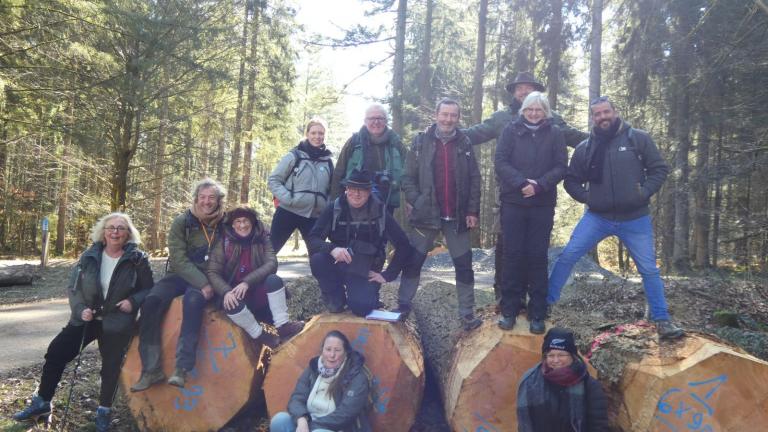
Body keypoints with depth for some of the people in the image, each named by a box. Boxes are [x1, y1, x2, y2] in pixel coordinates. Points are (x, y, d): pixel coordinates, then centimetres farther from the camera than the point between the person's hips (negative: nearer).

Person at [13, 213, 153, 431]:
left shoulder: (137, 259, -8)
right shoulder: (90, 256, -1)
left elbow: (148, 290, -2)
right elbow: (74, 286, 4)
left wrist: (133, 301, -21)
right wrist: (80, 309, -12)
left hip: (117, 321, -3)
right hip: (88, 317, 3)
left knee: (111, 365, 0)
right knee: (55, 352, 0)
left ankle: (104, 411, 22)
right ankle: (41, 403, 19)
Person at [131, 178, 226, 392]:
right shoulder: (182, 221, -2)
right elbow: (179, 259, -10)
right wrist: (202, 284, -21)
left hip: (208, 279, -2)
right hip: (180, 274, 2)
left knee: (193, 300, -35)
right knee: (151, 301, -24)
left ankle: (182, 368, -35)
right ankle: (151, 369, -18)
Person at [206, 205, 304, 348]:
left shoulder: (262, 239, -4)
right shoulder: (223, 242, -6)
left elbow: (271, 264, -18)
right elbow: (212, 272, -10)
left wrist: (247, 282, -31)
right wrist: (226, 292, -30)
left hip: (259, 293, 1)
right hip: (235, 294, -1)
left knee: (274, 280, -28)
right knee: (231, 304, -34)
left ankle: (282, 325, -21)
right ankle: (260, 335, -16)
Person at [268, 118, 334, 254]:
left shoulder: (328, 161, 7)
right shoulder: (294, 155, -2)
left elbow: (332, 189, 17)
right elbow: (273, 180, -1)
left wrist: (326, 207, 3)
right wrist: (287, 199, -12)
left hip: (314, 216, 3)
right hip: (288, 212, -3)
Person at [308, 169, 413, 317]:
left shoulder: (380, 213, -7)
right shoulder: (334, 209, -6)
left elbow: (404, 246, -4)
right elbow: (313, 239, -13)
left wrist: (387, 275, -8)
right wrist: (332, 249, -33)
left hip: (365, 273, -2)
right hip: (338, 265, 2)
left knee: (361, 307, -28)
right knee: (317, 259, -29)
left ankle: (371, 295, 10)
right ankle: (335, 299, -2)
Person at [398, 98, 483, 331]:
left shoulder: (464, 143, 3)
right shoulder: (421, 141, 0)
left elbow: (474, 180, 4)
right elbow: (408, 177, 1)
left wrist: (473, 211, -2)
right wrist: (416, 202, -10)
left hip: (457, 217, 1)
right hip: (426, 215, -1)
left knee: (464, 266, 6)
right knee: (413, 262, 7)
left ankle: (467, 314, 17)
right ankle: (403, 306, 21)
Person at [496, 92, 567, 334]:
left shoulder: (555, 134, 5)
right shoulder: (511, 130, 4)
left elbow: (561, 167, -1)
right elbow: (500, 162, -5)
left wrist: (539, 185, -16)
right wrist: (521, 182, -18)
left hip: (543, 205, 0)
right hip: (513, 202, 0)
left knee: (537, 256, 3)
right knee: (513, 255, 2)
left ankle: (537, 314, 11)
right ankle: (509, 310, 12)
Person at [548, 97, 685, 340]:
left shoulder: (637, 138, -2)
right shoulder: (585, 148, 4)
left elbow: (659, 169, 2)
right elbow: (571, 180, 13)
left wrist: (644, 193, -11)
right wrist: (586, 197, -3)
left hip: (635, 219, -1)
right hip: (597, 217, 1)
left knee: (649, 269, 5)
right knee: (568, 255, -8)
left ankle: (662, 320, 18)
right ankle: (545, 302, 6)